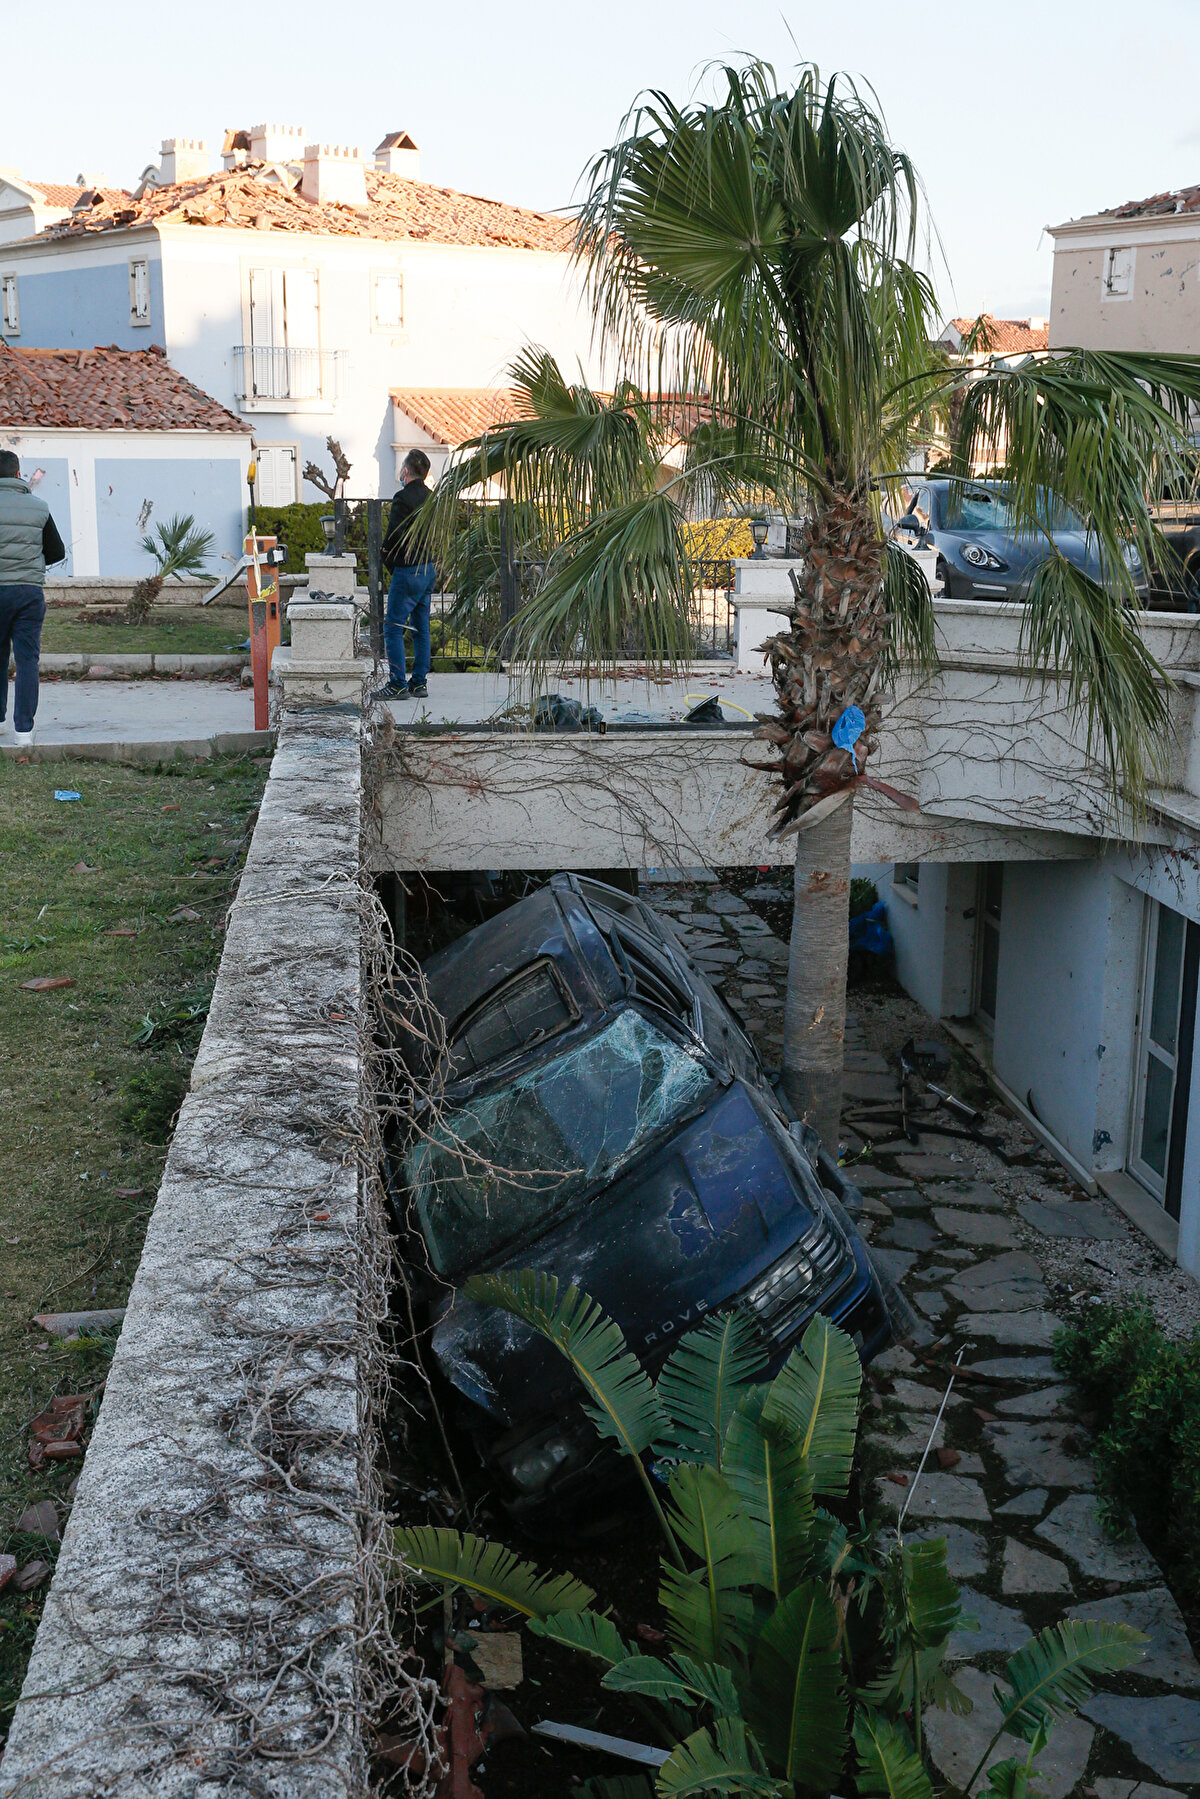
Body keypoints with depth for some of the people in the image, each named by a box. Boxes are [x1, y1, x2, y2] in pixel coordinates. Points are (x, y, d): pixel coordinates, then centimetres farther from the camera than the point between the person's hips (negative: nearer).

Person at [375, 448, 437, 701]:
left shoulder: (403, 498, -15)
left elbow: (395, 536, -18)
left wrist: (387, 561, -2)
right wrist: (433, 562, 16)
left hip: (408, 571, -8)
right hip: (429, 570, 8)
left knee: (393, 628, -4)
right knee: (421, 628, 12)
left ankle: (398, 685, -6)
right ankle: (419, 682, 15)